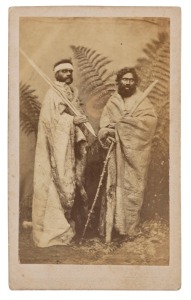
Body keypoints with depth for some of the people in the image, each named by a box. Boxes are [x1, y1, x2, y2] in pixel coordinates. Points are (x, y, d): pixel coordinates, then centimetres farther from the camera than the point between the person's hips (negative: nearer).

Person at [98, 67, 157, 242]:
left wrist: (124, 122, -17)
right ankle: (113, 226, 6)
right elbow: (104, 122, 3)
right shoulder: (112, 102, 12)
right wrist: (105, 132, -20)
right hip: (117, 153, 2)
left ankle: (130, 228, 9)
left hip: (135, 153, -2)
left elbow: (151, 119, -11)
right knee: (114, 187, -1)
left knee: (132, 189, -1)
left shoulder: (142, 101, 5)